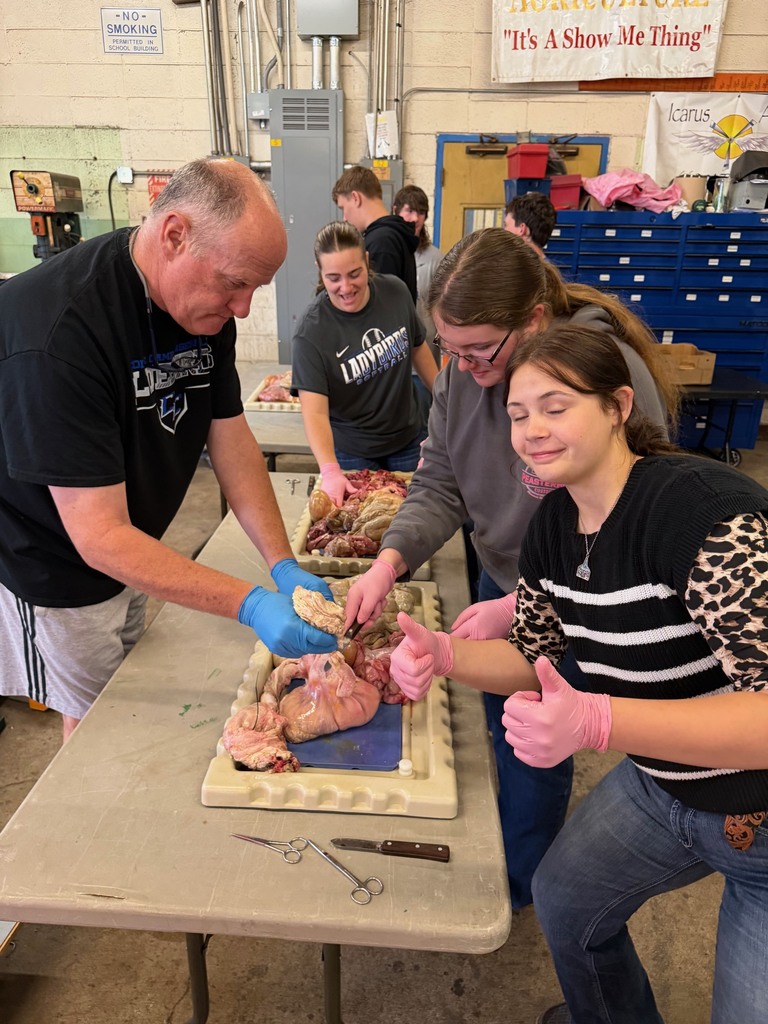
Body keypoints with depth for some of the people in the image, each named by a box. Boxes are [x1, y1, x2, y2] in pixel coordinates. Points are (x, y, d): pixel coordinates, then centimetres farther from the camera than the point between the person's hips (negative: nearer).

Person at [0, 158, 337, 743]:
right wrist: (251, 605, -39)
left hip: (132, 554, 7)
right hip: (55, 571, -7)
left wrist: (283, 565, -15)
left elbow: (232, 440, -5)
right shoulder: (57, 332, -34)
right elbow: (100, 537, -34)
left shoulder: (206, 304, -8)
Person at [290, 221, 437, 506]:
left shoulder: (396, 292, -11)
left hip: (408, 441, 4)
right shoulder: (311, 332, -22)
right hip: (351, 454, -3)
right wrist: (330, 471, -42)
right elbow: (315, 411, -28)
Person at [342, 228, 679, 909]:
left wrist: (522, 608, -30)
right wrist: (390, 560, -24)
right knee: (500, 722, 21)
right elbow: (439, 485, -7)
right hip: (501, 578, 6)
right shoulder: (463, 371, -11)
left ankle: (518, 883, 42)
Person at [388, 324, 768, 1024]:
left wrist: (596, 722, -47)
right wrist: (441, 654, -16)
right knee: (563, 900, 23)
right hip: (661, 786, 8)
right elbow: (534, 659, 2)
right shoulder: (554, 524, -6)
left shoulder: (702, 507, -32)